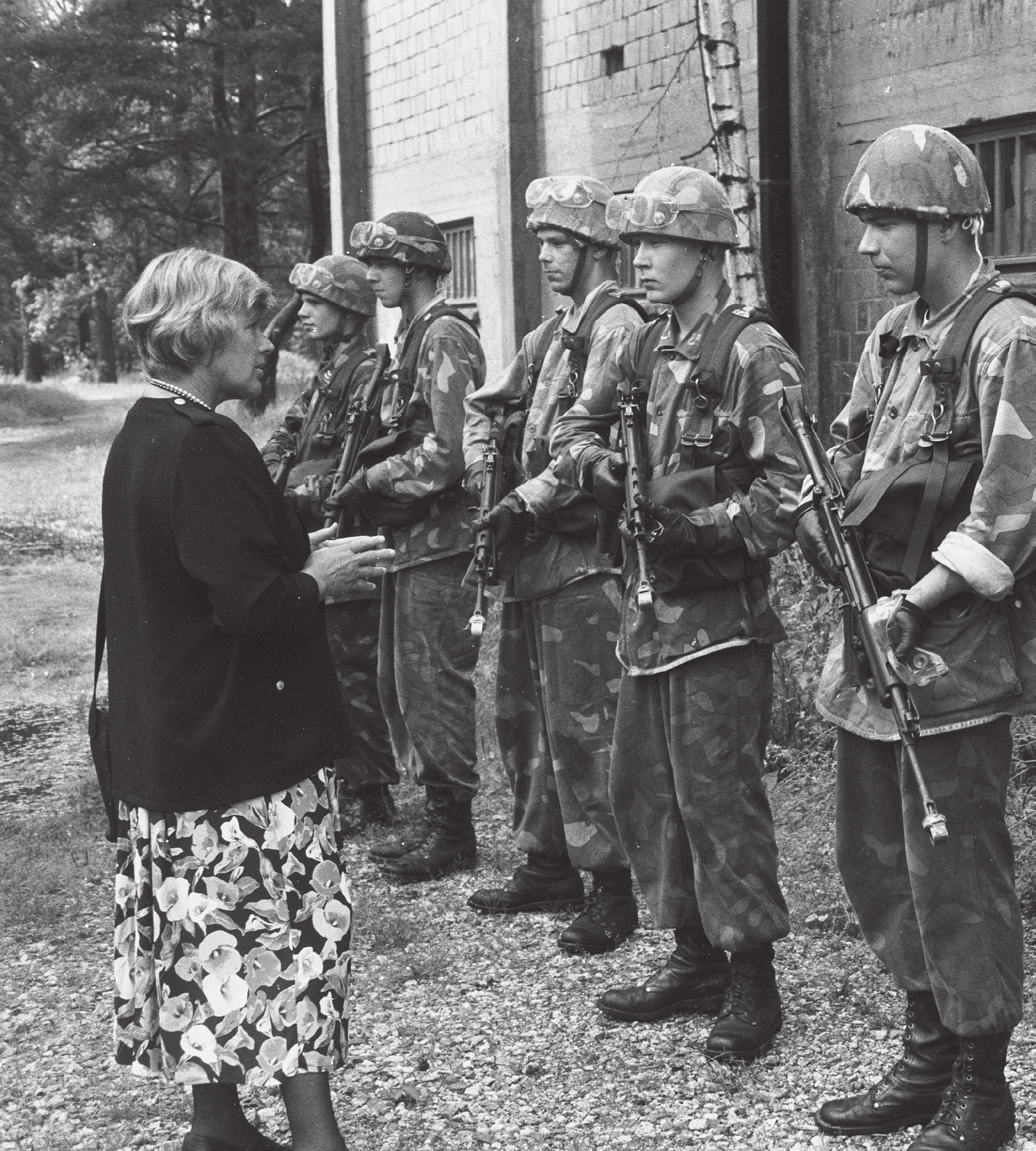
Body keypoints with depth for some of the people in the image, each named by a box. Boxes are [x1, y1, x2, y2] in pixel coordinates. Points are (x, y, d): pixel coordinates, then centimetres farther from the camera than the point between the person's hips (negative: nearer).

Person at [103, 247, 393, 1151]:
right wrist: (321, 577, -8)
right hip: (245, 739, -9)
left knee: (206, 937, 15)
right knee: (289, 936, -2)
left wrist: (300, 556, 10)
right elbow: (250, 605, -25)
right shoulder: (206, 447, -20)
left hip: (168, 737, 9)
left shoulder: (138, 440, 10)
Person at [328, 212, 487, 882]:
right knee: (402, 683, 14)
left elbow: (447, 452, -21)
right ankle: (438, 820, 23)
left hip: (440, 538, -10)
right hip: (412, 538, 10)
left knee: (435, 684, -3)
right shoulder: (414, 336, 15)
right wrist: (371, 480, 4)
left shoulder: (446, 337, -14)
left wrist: (371, 480, -12)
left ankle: (454, 835, 6)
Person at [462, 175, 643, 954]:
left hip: (583, 553, -9)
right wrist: (480, 474, 9)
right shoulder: (552, 334, 18)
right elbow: (484, 407, 26)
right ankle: (548, 865, 25)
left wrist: (527, 502, -18)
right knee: (521, 713, 14)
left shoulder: (617, 327, -9)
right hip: (534, 553, 9)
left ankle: (613, 885, -1)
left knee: (582, 723, -8)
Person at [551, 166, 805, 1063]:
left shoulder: (753, 355, -12)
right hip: (649, 609, 8)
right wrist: (596, 464, -3)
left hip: (720, 612, -8)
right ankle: (696, 960, 27)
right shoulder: (646, 349, 11)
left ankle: (752, 982, 8)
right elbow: (574, 426, 18)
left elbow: (793, 481, -17)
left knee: (719, 796, -5)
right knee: (643, 789, 14)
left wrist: (708, 530, -21)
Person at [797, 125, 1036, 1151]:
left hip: (953, 647, -9)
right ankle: (927, 1056, 31)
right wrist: (819, 514, 0)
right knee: (874, 854, 16)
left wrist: (916, 602, -20)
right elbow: (846, 448, 20)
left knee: (954, 869, -1)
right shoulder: (893, 332, 13)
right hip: (873, 639, 9)